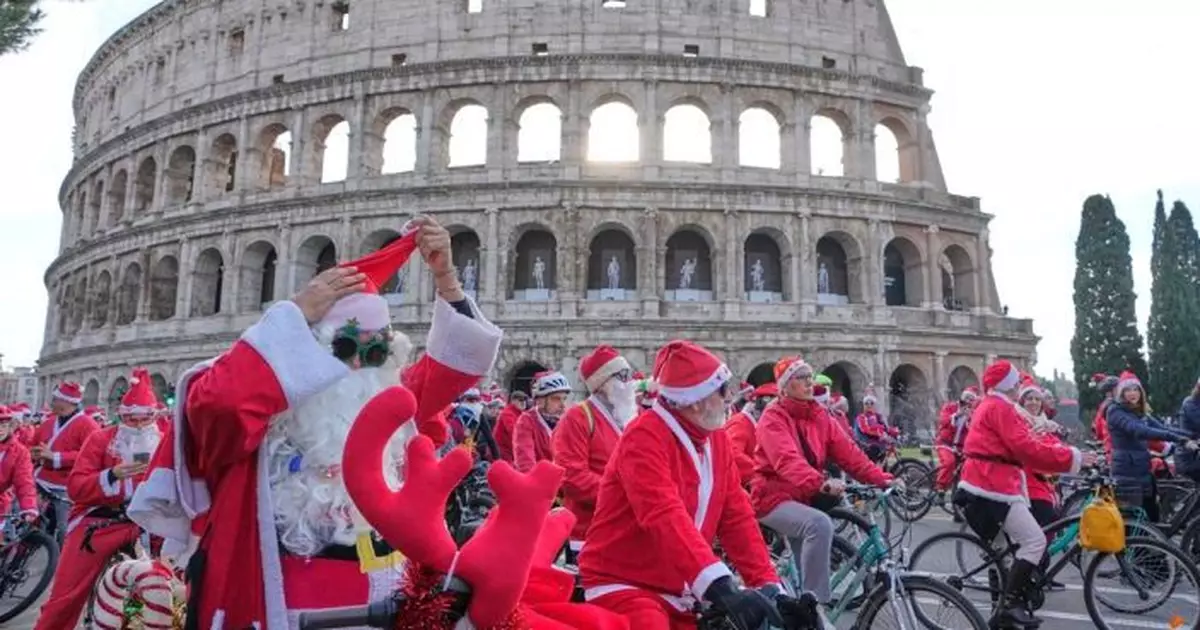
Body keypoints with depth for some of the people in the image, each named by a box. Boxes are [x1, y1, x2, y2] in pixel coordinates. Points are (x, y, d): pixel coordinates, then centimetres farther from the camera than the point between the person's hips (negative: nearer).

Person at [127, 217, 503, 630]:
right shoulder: (268, 411, -10)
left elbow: (456, 361, 12)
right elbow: (215, 401, -30)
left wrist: (444, 276, 0)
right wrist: (297, 314, -22)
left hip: (385, 595, 5)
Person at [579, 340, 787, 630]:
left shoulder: (716, 438, 3)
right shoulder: (645, 437, -21)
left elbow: (737, 516, 0)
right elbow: (666, 517, -34)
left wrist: (768, 582, -9)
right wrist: (722, 587, -43)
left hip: (679, 591, 8)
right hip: (623, 585, -7)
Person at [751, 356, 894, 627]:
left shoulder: (820, 415, 4)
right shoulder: (773, 417, -15)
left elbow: (847, 451, -6)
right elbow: (787, 460, -32)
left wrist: (882, 479, -20)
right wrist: (822, 483, -48)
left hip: (803, 497, 7)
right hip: (774, 497, -7)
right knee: (819, 523, -33)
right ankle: (815, 607, -27)